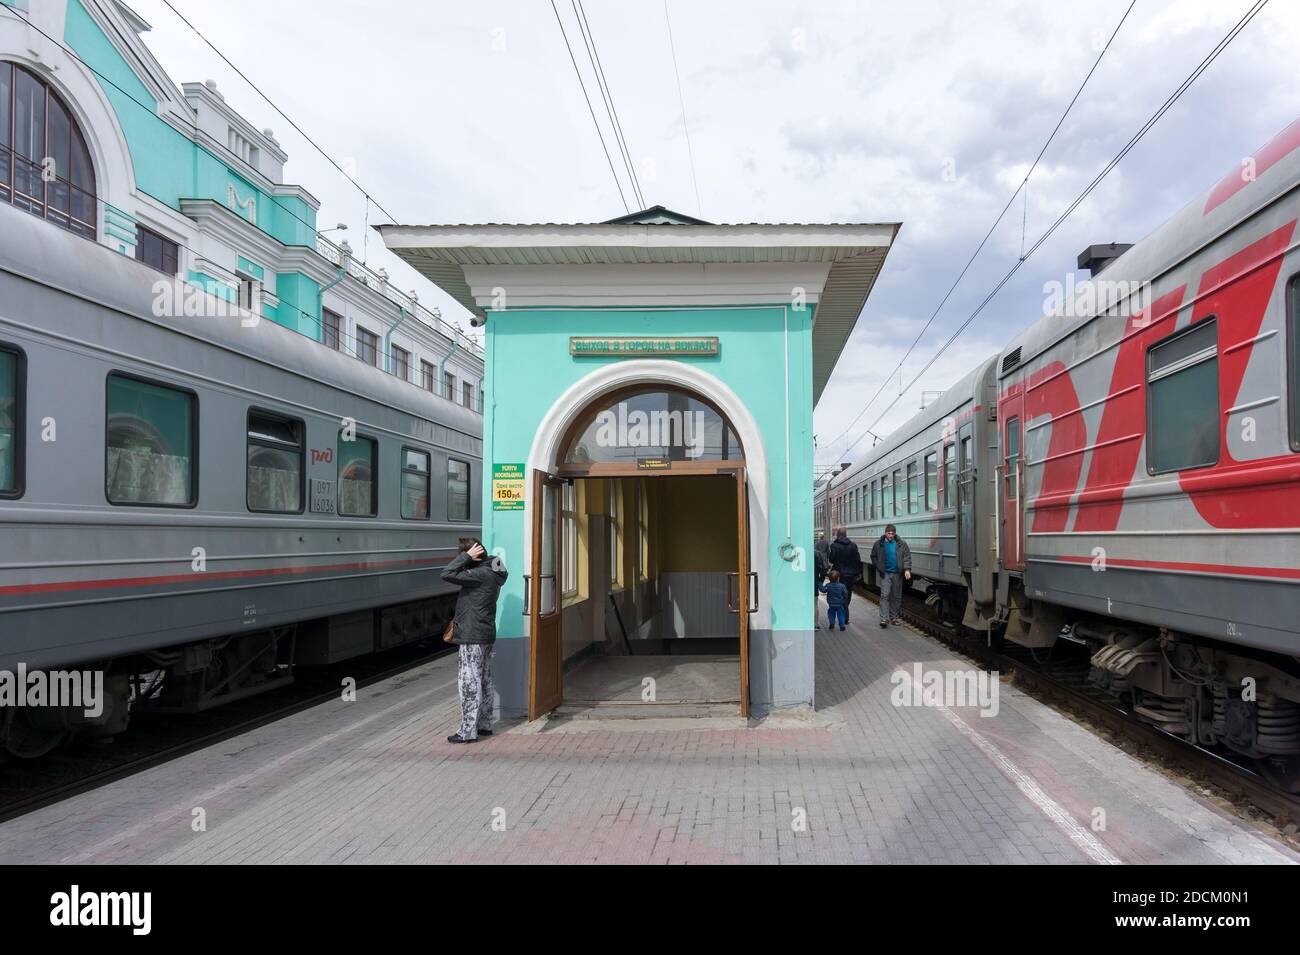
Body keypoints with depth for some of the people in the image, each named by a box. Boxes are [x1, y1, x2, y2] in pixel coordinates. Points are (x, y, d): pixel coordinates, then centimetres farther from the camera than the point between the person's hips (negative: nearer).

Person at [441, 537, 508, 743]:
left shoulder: (480, 575, -20)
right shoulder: (490, 573, 11)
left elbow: (447, 574, -23)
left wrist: (466, 556, -19)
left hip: (472, 637, -10)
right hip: (486, 635, 10)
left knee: (469, 682, -4)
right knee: (484, 681, 14)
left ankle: (468, 730, 0)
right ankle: (484, 725, 22)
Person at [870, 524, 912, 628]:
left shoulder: (901, 544, -2)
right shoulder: (879, 544, -1)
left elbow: (907, 557, -4)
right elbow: (873, 557, 11)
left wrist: (907, 569, -16)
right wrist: (879, 567, 1)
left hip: (897, 574, 1)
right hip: (885, 573, -1)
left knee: (896, 596, 9)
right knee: (885, 595, -9)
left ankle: (893, 617, 21)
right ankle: (884, 618, -11)